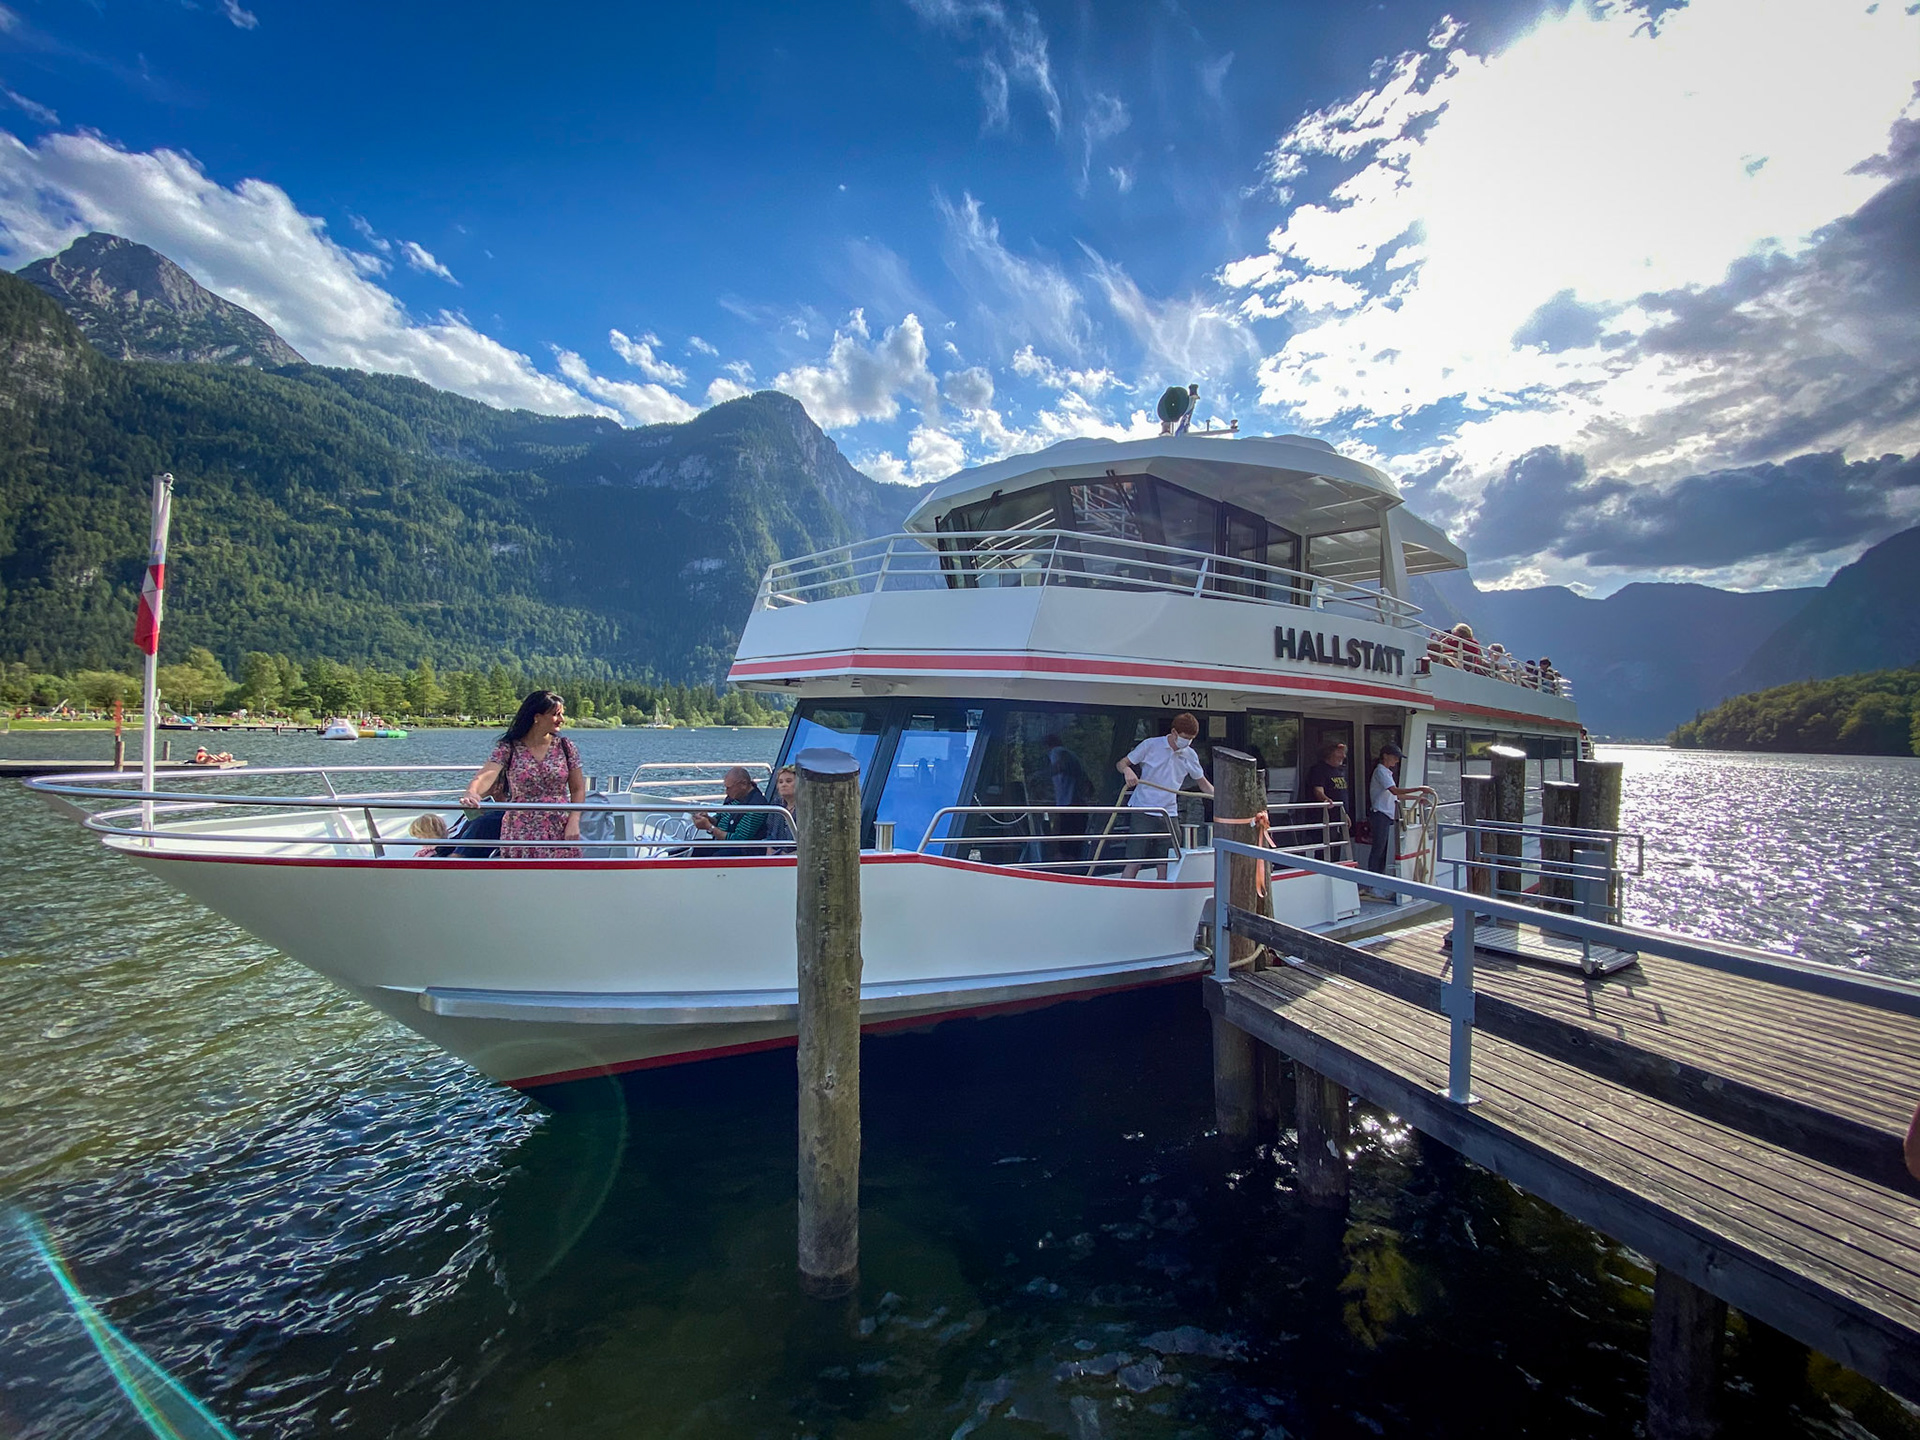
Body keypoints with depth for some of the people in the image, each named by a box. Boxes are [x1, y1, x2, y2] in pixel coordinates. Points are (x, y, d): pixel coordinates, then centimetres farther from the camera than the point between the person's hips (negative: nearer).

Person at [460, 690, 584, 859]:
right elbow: (486, 776, -19)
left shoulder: (565, 747, 3)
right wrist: (471, 794, -41)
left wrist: (573, 821, -7)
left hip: (560, 836, 1)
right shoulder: (508, 749, -3)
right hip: (520, 837, -1)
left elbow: (578, 789, 6)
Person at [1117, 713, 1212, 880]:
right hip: (1143, 812, -4)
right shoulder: (1151, 745, -4)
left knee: (1164, 868, 3)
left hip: (1169, 815, 4)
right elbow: (1121, 763, 1)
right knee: (1133, 864, -8)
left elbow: (1203, 783, 18)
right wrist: (1128, 770, -22)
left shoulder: (1190, 756, 7)